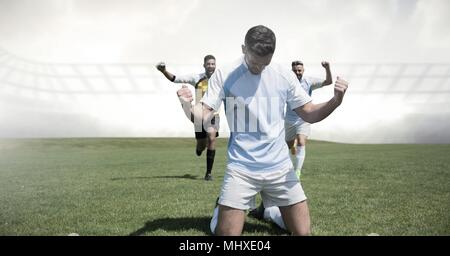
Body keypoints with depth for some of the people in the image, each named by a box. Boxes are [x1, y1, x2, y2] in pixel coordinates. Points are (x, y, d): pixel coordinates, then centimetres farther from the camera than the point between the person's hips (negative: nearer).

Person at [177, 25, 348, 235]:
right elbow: (203, 117, -8)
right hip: (240, 169, -2)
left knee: (302, 231, 4)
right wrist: (187, 106, -30)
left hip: (280, 167, 2)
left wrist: (335, 101, -13)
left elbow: (309, 114, 6)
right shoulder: (223, 75, -6)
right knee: (226, 232, -5)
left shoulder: (284, 76, 0)